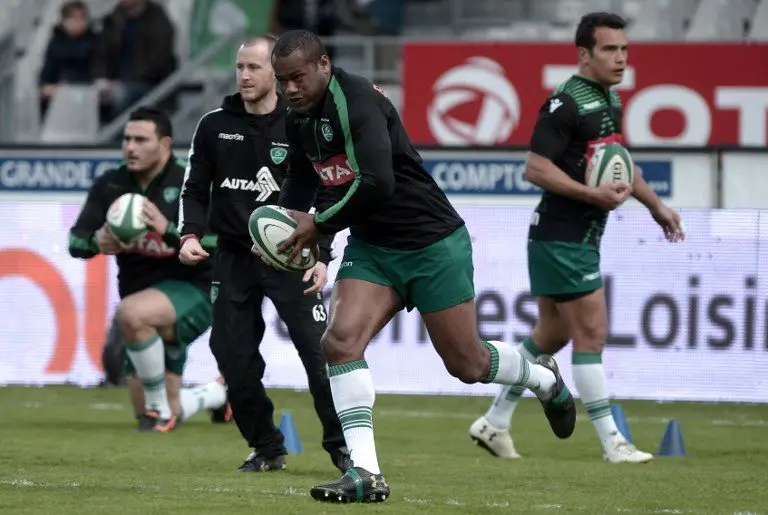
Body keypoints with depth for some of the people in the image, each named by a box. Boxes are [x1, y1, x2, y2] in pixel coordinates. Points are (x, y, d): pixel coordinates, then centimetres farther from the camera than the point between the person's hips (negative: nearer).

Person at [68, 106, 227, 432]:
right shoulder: (110, 186, 0)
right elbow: (75, 242, -2)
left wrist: (168, 230, -38)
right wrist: (97, 242, -25)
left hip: (191, 293, -6)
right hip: (141, 298, 6)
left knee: (131, 313, -39)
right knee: (147, 417, 11)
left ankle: (161, 407, -20)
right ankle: (220, 394, 44)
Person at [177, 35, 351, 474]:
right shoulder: (215, 126, 3)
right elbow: (195, 188, 8)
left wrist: (323, 257, -9)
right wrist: (191, 234, -10)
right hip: (233, 256, 3)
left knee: (320, 352, -11)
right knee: (234, 359, -2)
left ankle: (342, 446, 1)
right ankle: (268, 449, 13)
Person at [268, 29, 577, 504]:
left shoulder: (357, 103, -25)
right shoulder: (300, 120, 2)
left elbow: (377, 184, -35)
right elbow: (304, 177, 19)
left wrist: (319, 225, -25)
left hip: (434, 244, -7)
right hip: (371, 248, 7)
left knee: (467, 364, 6)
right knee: (341, 340, -16)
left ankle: (546, 380, 39)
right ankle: (367, 474, -16)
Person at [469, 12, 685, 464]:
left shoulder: (611, 102, 13)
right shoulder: (566, 104, -17)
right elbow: (536, 168, -22)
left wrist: (655, 204, 26)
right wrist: (594, 195, -26)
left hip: (582, 238, 10)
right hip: (561, 237, -10)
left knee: (552, 334, 16)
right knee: (591, 332, -8)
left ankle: (495, 423, 25)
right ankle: (612, 443, -5)